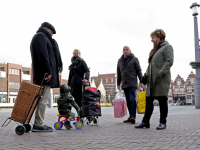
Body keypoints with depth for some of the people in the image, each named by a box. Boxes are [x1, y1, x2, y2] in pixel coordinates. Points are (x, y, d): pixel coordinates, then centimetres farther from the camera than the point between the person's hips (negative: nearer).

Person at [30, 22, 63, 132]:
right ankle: (38, 125, -9)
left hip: (41, 74, 11)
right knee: (43, 99, -11)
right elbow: (43, 55, -16)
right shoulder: (41, 36, -3)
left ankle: (39, 123, 12)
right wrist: (48, 71, -21)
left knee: (43, 99, 10)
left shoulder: (41, 37, 30)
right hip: (44, 73, -11)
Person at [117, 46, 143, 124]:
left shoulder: (134, 59, 1)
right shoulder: (120, 61, 14)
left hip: (132, 84, -5)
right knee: (128, 101, 7)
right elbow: (118, 73, 17)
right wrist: (118, 83, 14)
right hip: (124, 84, 5)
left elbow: (139, 71, 0)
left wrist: (141, 81, -7)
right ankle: (131, 116, 13)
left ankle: (133, 116, -10)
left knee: (132, 99, -12)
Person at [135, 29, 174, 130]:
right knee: (149, 100, 6)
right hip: (152, 80, 8)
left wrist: (160, 74, -22)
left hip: (162, 80, -8)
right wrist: (147, 75, 12)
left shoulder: (167, 47, -1)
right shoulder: (155, 49, 24)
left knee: (162, 100, -2)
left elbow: (169, 61, -14)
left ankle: (163, 122, 7)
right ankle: (145, 122, 11)